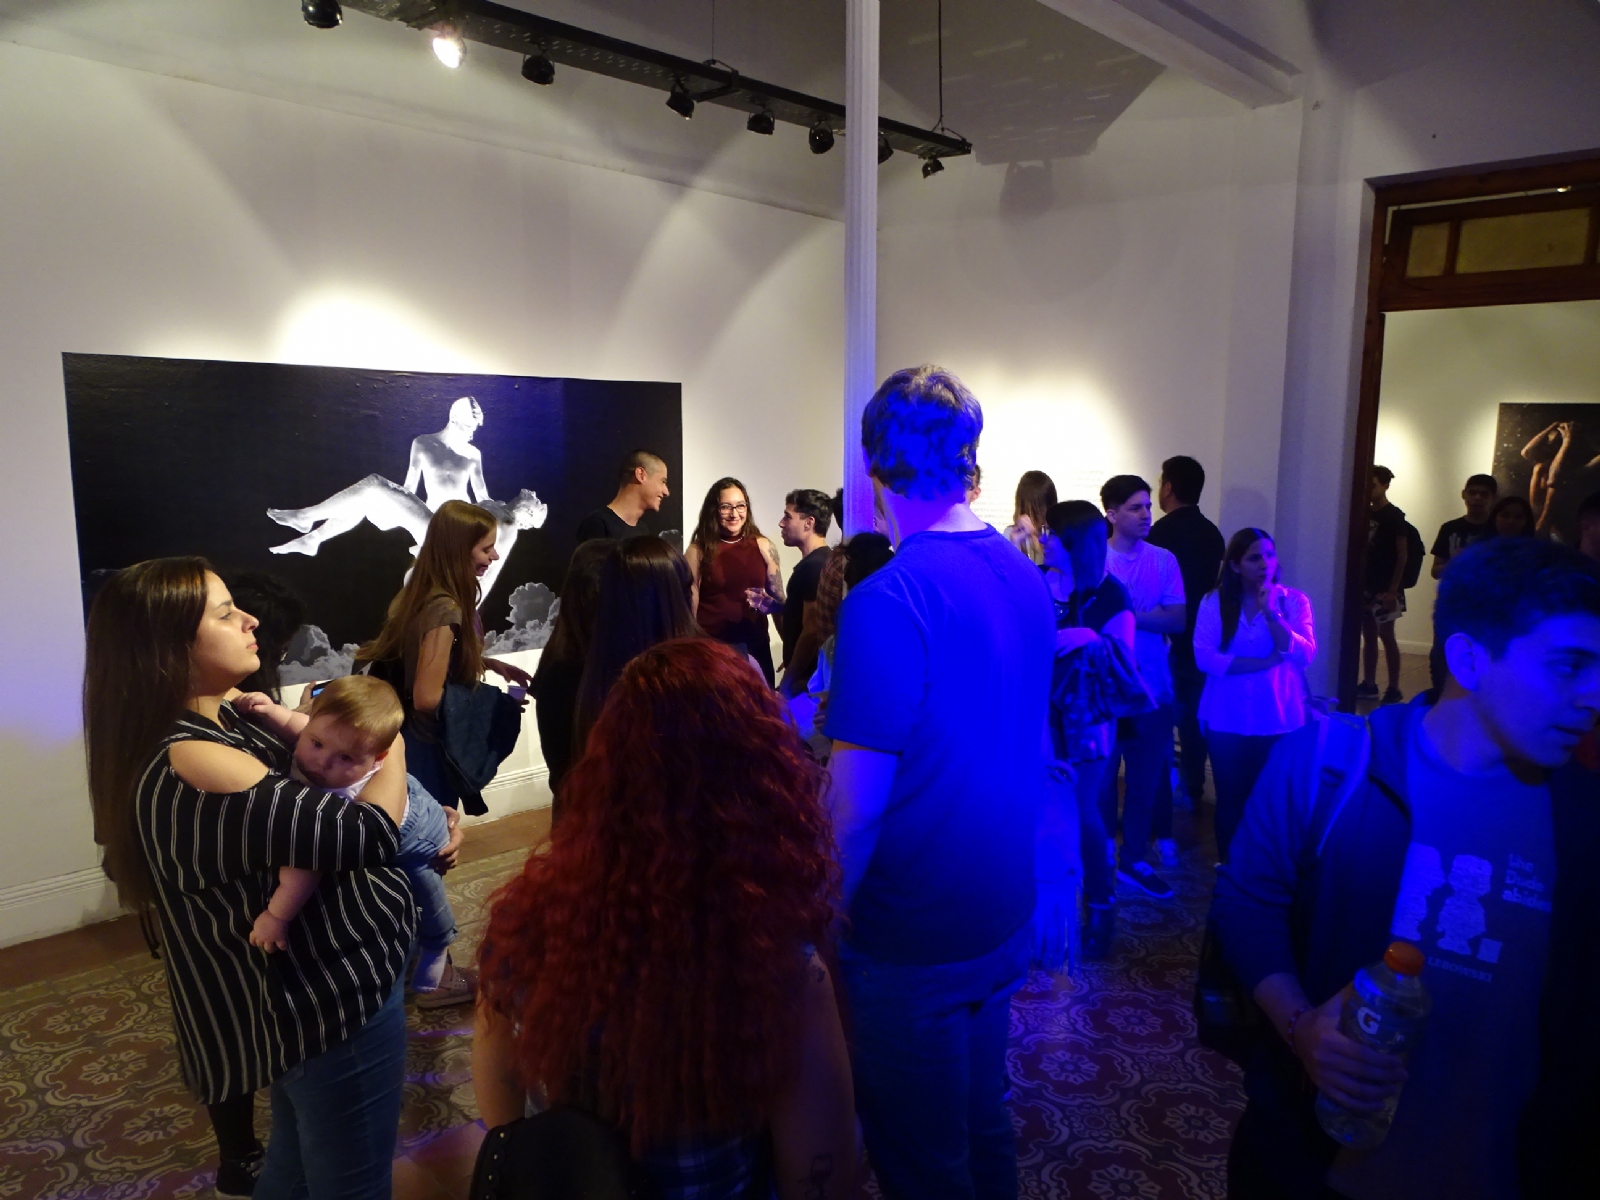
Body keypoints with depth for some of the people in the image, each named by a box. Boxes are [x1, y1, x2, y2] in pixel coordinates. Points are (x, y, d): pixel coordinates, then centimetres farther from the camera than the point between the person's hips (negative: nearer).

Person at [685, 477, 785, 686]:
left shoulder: (762, 546, 5)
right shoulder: (698, 549, -1)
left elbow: (780, 601, 8)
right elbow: (689, 604, 1)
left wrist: (767, 603, -13)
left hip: (754, 646, 2)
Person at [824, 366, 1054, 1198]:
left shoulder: (888, 600, -24)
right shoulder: (1025, 576, 0)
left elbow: (855, 806, -24)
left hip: (913, 942, -7)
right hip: (1004, 918, 7)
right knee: (982, 1127, 26)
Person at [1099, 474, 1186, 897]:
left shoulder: (1164, 561, 1)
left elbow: (1178, 620, -8)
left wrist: (1126, 615, -20)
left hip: (1152, 687, 2)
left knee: (1146, 779, 10)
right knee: (1101, 776, 9)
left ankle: (1133, 861, 25)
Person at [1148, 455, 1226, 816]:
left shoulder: (1162, 533, -16)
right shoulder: (1213, 533, 5)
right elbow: (1215, 584, 11)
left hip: (1168, 642, -6)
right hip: (1201, 640, 6)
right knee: (1194, 717, 15)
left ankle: (1161, 801, 5)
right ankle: (1193, 792, 24)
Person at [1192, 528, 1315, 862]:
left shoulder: (1293, 600, -2)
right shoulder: (1214, 601, -3)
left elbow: (1305, 656, -14)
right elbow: (1204, 657, -14)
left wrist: (1271, 614, -24)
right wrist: (1266, 662, -18)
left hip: (1278, 719, 0)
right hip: (1227, 719, 0)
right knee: (1231, 798, 11)